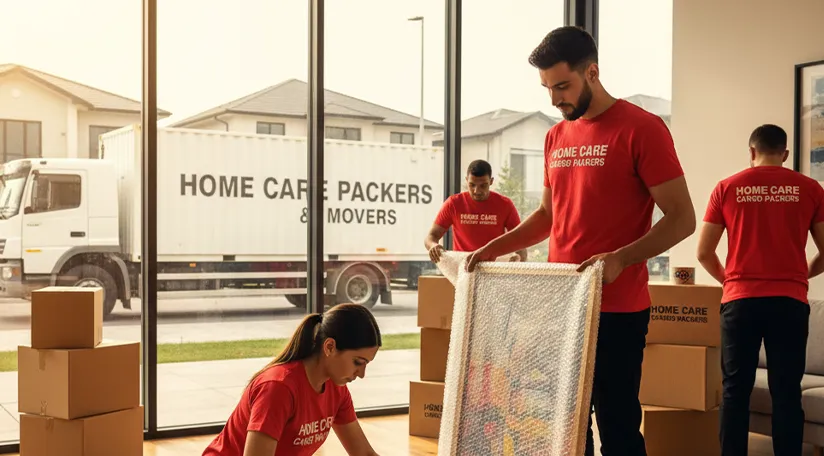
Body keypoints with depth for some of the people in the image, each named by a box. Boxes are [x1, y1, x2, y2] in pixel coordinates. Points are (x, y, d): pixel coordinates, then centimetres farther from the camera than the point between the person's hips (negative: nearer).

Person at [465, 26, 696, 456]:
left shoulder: (641, 128, -9)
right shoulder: (556, 136, 12)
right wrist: (495, 246, 8)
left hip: (616, 311, -6)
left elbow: (682, 218, -12)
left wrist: (619, 259, -25)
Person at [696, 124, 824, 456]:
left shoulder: (727, 188, 4)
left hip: (740, 301, 0)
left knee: (735, 391, 7)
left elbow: (704, 253, 5)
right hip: (789, 302, 0)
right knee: (786, 393, 4)